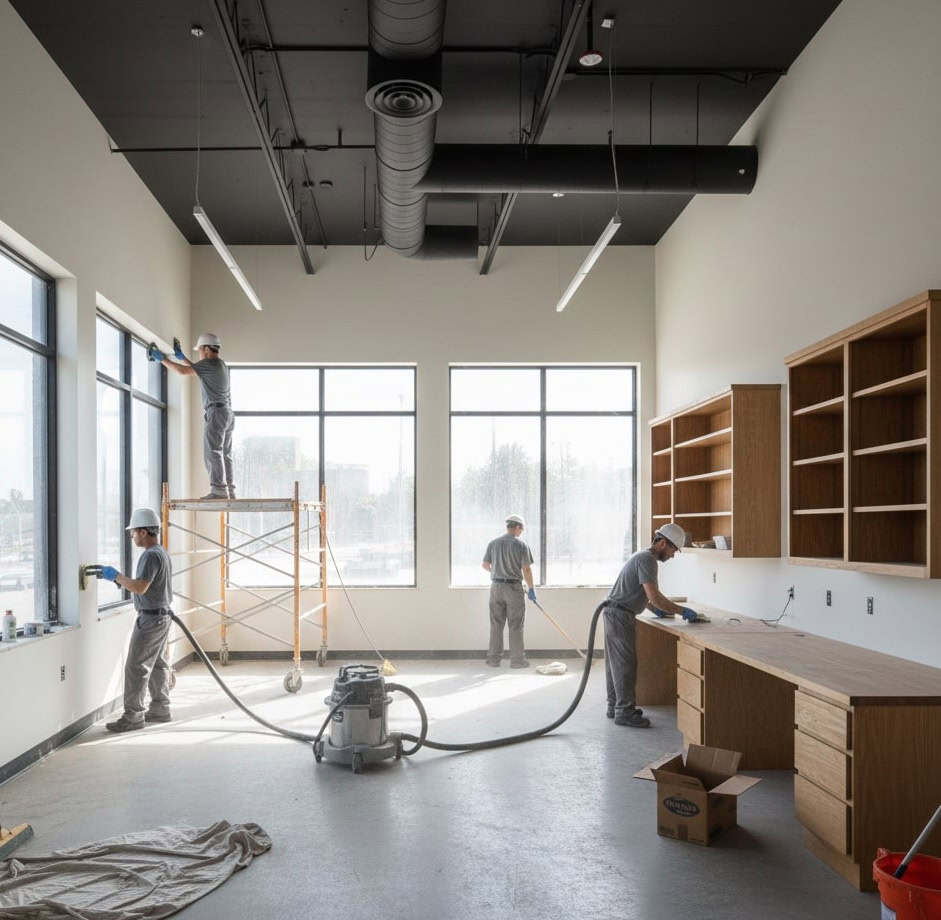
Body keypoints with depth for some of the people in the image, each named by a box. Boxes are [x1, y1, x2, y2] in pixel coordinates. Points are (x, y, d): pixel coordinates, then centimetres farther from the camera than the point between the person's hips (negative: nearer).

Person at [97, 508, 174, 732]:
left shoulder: (152, 555, -19)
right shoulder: (162, 552, 13)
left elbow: (140, 587, -26)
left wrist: (116, 576, -16)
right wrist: (121, 580, 15)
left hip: (150, 618, -10)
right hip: (161, 615, 10)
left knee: (136, 666, -6)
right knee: (158, 664, 15)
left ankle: (133, 716, -2)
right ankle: (160, 709, 22)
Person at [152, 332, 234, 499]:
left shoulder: (209, 363, -7)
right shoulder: (222, 365, 22)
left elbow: (183, 371, -12)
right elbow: (195, 369, 36)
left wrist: (162, 359, -2)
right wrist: (181, 356, 38)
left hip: (216, 412, -9)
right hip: (227, 413, 9)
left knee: (213, 452, -11)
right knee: (225, 454, 7)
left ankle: (219, 490, -17)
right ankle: (229, 490, 4)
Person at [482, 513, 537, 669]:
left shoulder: (493, 543, 4)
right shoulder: (520, 545, -8)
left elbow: (485, 564, 11)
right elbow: (526, 569, -10)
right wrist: (531, 589, 0)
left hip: (496, 587, 4)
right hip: (514, 587, -4)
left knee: (496, 625, 9)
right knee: (515, 626, 4)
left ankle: (493, 658, 12)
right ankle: (517, 659, 8)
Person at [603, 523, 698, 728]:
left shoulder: (644, 556, 17)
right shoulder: (647, 559, -17)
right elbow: (654, 597, -23)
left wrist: (654, 608, 18)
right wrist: (682, 611, -16)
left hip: (615, 614, 11)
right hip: (620, 616, -11)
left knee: (616, 663, 15)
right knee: (625, 664, -6)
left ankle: (615, 706, 23)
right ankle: (625, 712, -2)